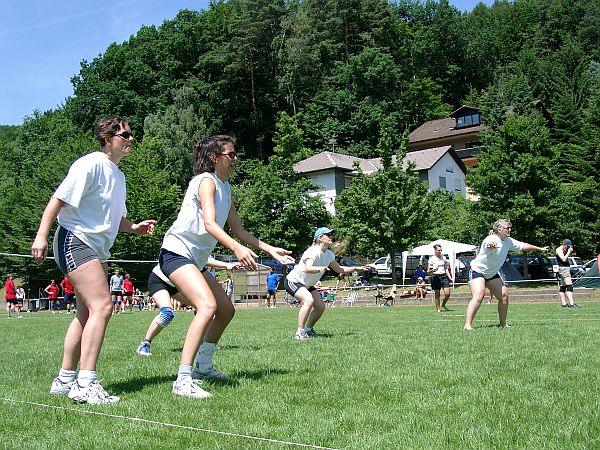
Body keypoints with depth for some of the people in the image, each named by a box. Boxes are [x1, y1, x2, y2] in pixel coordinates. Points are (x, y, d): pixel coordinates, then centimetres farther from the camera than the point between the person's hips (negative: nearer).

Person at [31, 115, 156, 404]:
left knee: (87, 314, 9)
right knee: (102, 306, -19)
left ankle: (65, 379, 19)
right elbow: (58, 199, -13)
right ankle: (85, 384, -19)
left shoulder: (118, 175, 17)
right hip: (74, 240, -10)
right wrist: (41, 236, -20)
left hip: (97, 249, 10)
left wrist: (135, 227, 6)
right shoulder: (91, 164, -10)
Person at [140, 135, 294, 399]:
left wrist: (271, 250, 15)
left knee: (226, 310, 15)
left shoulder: (226, 188, 16)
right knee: (207, 305, -28)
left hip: (196, 260, 10)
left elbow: (239, 231, 20)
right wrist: (237, 249, -39)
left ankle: (203, 366, 30)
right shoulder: (206, 181, -11)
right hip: (176, 251, -10)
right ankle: (183, 381, -29)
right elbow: (210, 223, -26)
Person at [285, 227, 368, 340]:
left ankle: (308, 329, 21)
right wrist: (320, 268, -65)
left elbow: (339, 269, 15)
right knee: (309, 300, -31)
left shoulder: (329, 254, -1)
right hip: (293, 281, -9)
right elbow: (308, 268, -46)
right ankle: (299, 333, -26)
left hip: (307, 285, 9)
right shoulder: (313, 251, -27)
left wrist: (356, 268, 7)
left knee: (321, 307, 1)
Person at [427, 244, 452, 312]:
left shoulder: (443, 258, 11)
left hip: (444, 276, 4)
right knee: (437, 294, 0)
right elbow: (428, 271, -3)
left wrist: (450, 277, 9)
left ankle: (443, 305, 21)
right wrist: (433, 270, -24)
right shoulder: (431, 259, -2)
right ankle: (438, 308, 12)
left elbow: (446, 269, 17)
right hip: (435, 277, -4)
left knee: (447, 293, -4)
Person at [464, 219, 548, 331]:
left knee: (504, 295, 5)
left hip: (492, 273, 9)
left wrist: (539, 248, 26)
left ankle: (503, 324, 20)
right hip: (477, 270, -9)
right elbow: (489, 243, -51)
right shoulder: (492, 239, -25)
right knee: (478, 296, -25)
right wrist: (490, 245, -76)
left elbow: (522, 246, 16)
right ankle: (467, 325, -27)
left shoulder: (508, 241, 0)